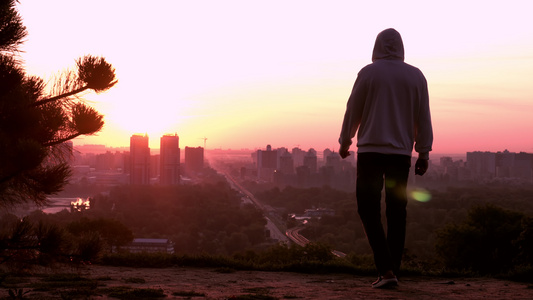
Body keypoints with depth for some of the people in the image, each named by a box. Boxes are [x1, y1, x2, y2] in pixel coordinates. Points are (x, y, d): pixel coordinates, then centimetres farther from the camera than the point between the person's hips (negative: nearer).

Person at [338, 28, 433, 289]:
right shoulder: (416, 76, 5)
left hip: (370, 150, -3)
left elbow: (353, 111, 1)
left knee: (369, 211, 1)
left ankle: (386, 270, -10)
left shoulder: (368, 73, -3)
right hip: (401, 152, 3)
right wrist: (424, 153, 10)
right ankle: (392, 269, 13)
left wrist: (344, 141, 16)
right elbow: (423, 118, 5)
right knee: (397, 211, 10)